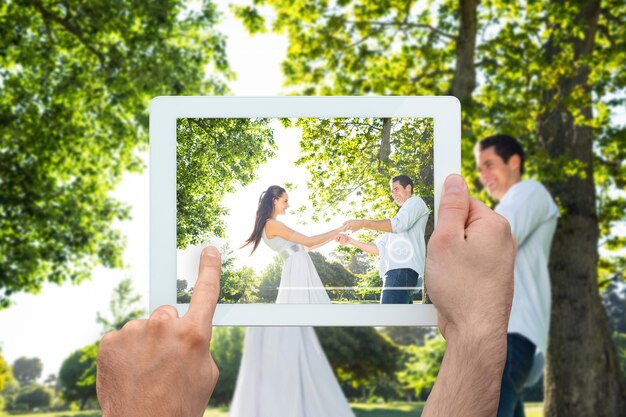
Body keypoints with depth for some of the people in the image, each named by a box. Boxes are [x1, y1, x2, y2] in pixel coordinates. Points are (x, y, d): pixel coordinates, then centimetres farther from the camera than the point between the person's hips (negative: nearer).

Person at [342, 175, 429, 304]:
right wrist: (350, 241, 21)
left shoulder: (415, 202, 10)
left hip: (403, 270, -9)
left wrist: (364, 223, -12)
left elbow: (398, 224, -11)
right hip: (394, 272, 9)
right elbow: (379, 249, 30)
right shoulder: (399, 217, 37)